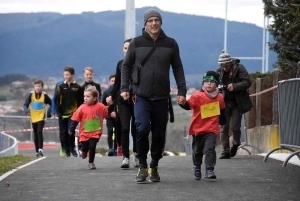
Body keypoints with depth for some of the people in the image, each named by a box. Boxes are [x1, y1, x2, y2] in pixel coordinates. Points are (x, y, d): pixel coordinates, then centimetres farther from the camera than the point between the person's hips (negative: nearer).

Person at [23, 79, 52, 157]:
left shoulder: (44, 95, -5)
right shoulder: (31, 94, -3)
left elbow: (52, 104, 4)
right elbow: (25, 105, -6)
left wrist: (48, 112, -10)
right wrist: (26, 111, -27)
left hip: (41, 117, -3)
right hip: (33, 117, 3)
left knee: (39, 131, -21)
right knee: (35, 134, 10)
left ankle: (40, 149, -21)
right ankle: (37, 151, 18)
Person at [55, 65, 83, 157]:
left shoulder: (77, 87, 2)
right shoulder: (61, 87, 6)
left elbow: (80, 101, 4)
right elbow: (57, 101, 5)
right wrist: (58, 112, -3)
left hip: (73, 114, -2)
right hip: (63, 114, 3)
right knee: (64, 133, 4)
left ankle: (72, 149, 5)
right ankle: (67, 151, 14)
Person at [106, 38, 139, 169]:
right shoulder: (120, 63, 9)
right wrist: (111, 96, 3)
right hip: (123, 100, 2)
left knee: (135, 129, 5)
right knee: (124, 128, -8)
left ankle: (136, 155, 22)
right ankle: (125, 157, -7)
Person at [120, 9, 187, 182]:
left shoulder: (170, 44, 5)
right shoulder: (137, 43, 2)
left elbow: (178, 69, 9)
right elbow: (126, 66, 7)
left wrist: (182, 91, 1)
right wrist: (124, 88, -3)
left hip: (161, 98, 2)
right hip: (141, 96, -2)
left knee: (159, 134, 5)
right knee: (142, 129, -19)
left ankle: (154, 167, 22)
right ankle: (142, 166, -3)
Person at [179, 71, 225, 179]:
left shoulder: (219, 97, 2)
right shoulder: (197, 96, -10)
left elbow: (222, 111, 18)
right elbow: (188, 105, -18)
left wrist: (221, 123, 27)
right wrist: (182, 102, -39)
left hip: (212, 129, 1)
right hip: (197, 129, 0)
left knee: (210, 149, -14)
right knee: (197, 150, 13)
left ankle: (209, 170, -13)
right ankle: (197, 168, 33)